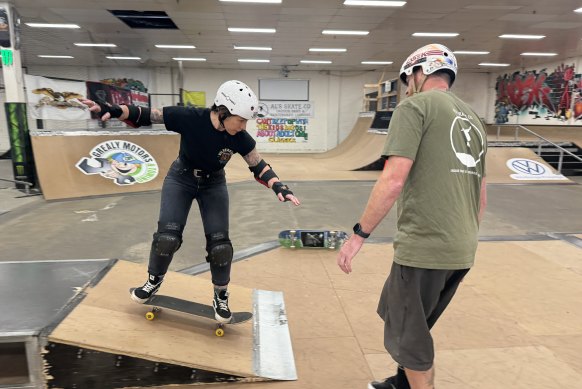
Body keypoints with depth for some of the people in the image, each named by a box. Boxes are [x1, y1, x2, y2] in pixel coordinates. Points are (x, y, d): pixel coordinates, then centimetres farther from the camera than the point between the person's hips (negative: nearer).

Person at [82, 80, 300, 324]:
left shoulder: (239, 138, -23)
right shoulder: (189, 118, -30)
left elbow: (259, 166, -13)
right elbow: (146, 116, -21)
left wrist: (279, 187, -28)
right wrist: (113, 111, -34)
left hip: (213, 185, 1)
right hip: (181, 178, -1)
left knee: (219, 244, -5)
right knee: (167, 235, -8)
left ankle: (221, 297, 17)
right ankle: (154, 281, 23)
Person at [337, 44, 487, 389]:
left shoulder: (415, 107, -6)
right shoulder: (473, 119, 18)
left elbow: (394, 180, -18)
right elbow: (481, 196, 20)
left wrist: (359, 235, -11)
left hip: (425, 247, -8)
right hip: (462, 251, 9)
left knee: (408, 335, 10)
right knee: (411, 325, 25)